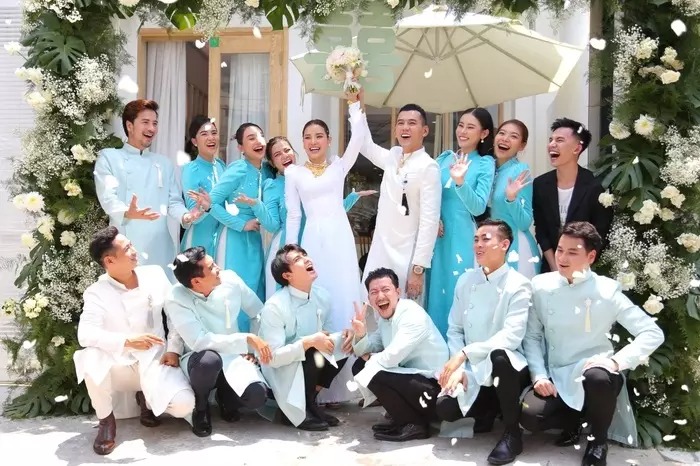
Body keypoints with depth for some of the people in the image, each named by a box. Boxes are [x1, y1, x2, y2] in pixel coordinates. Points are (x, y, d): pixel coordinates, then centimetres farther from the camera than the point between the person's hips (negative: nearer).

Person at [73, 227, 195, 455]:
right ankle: (106, 420, -7)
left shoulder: (155, 274, 1)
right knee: (90, 357, -36)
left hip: (155, 362, 2)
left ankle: (146, 398, 14)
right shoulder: (97, 293, -9)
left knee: (183, 405, -25)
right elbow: (85, 334, -24)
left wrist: (174, 349, -5)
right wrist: (127, 341, -38)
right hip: (119, 366, -1)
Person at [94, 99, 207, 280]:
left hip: (160, 249, 4)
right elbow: (108, 198, -9)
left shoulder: (164, 163, 19)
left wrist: (185, 216, -10)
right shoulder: (109, 157, 5)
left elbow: (173, 201, 14)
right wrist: (127, 213, -31)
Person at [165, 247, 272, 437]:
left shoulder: (230, 279, -8)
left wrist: (256, 347, -3)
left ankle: (225, 395, 12)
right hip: (199, 359, -3)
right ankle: (200, 407, -6)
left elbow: (259, 313, 6)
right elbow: (199, 341, -29)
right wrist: (248, 339, -32)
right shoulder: (176, 299, -20)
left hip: (233, 355, 3)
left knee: (257, 396, -26)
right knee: (210, 359, -40)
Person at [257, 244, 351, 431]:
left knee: (342, 346, -13)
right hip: (280, 373, -7)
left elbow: (325, 336, 7)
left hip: (307, 365, 7)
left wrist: (345, 336, -13)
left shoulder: (322, 296, -4)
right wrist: (309, 342, -34)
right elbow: (274, 357, -26)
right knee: (313, 354, -32)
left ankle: (309, 403, 1)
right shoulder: (275, 307, -23)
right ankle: (296, 412, -9)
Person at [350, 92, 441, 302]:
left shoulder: (428, 167, -12)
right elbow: (365, 144, 26)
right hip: (379, 252, 6)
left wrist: (419, 268, -18)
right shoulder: (392, 158, 7)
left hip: (406, 258, -6)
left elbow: (430, 221, -15)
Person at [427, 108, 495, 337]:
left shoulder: (485, 163, -3)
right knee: (436, 288, 9)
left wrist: (460, 181, -26)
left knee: (458, 292, 0)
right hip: (437, 235, 4)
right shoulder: (444, 158, 9)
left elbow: (478, 207, -12)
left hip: (462, 237, -4)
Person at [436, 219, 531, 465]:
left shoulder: (518, 285, -12)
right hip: (474, 372, 4)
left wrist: (464, 354, -31)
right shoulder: (466, 280, 4)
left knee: (499, 356, -39)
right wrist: (458, 368, -11)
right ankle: (489, 410, 14)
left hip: (506, 366, -4)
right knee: (445, 409, -21)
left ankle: (512, 433, -17)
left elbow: (512, 336, -24)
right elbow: (455, 329, 5)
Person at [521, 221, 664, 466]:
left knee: (599, 376, -38)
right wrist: (539, 376, -9)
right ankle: (574, 419, 11)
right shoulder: (541, 285, 0)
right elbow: (531, 335, 4)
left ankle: (598, 441, -7)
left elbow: (653, 333, -10)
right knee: (529, 416, -26)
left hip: (594, 375, -2)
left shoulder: (606, 290, -8)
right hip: (556, 378, 2)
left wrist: (617, 360, -22)